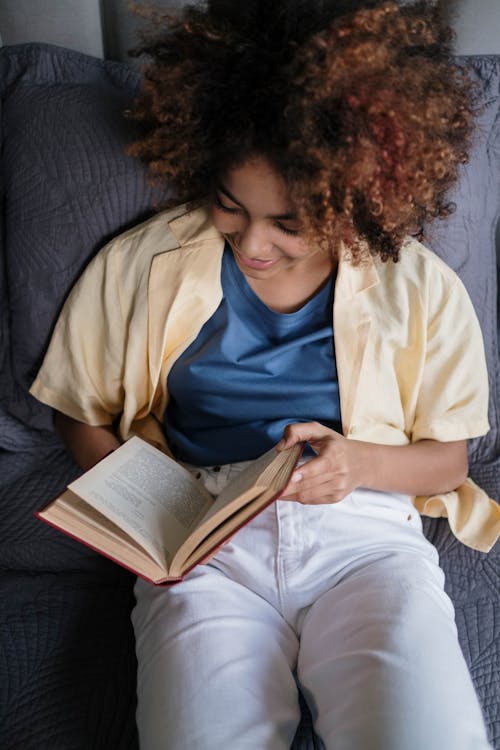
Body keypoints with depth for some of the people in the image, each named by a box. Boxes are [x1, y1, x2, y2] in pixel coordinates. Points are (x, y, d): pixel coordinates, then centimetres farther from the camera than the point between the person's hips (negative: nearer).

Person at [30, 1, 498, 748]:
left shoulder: (423, 290, 3)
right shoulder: (141, 265, 3)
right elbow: (82, 413, 13)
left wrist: (359, 460, -11)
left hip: (364, 529, 1)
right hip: (205, 534, 0)